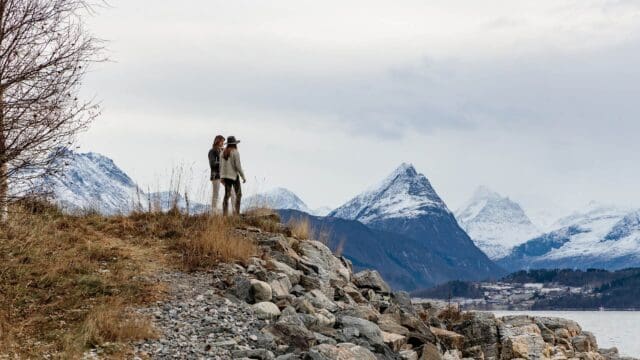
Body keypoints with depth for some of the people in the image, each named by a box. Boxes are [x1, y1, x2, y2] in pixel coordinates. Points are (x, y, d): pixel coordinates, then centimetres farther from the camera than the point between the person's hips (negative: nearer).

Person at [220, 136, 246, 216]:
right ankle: (237, 213, -2)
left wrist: (222, 177, 14)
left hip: (225, 176, 6)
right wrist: (243, 177, -8)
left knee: (227, 195, 6)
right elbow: (238, 166, -16)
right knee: (238, 195, 4)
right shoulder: (235, 152, -13)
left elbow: (221, 165, 8)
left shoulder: (224, 152, 7)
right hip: (234, 175, -6)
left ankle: (225, 214, 1)